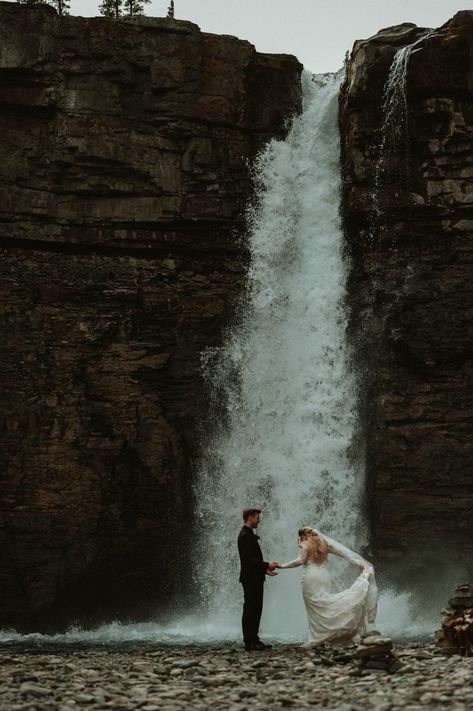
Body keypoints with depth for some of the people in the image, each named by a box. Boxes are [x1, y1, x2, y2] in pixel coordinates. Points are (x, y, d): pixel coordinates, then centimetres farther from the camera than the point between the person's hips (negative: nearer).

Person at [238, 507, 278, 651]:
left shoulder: (249, 535, 17)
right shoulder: (245, 536, -16)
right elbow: (248, 559, -23)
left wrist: (265, 569, 14)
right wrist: (267, 565, -19)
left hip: (255, 579, 10)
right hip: (250, 579, -10)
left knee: (255, 610, 13)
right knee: (250, 610, -6)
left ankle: (254, 640, 18)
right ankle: (249, 642, -2)